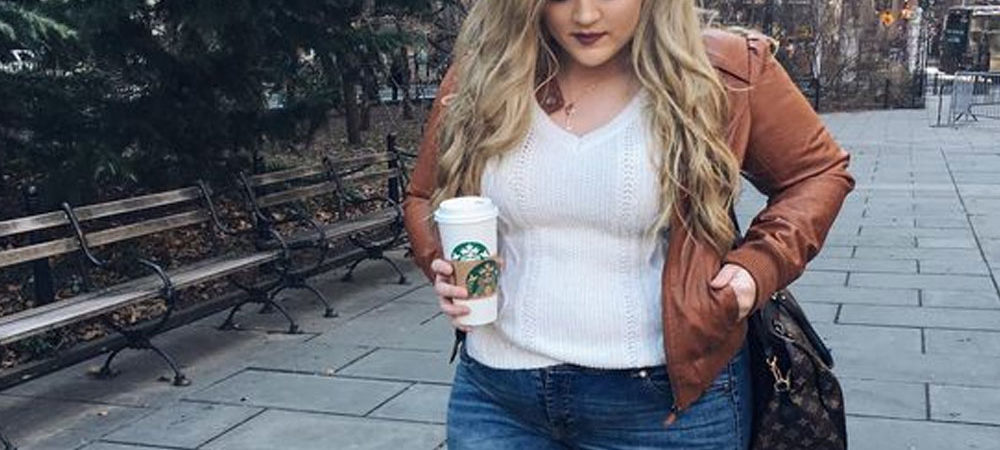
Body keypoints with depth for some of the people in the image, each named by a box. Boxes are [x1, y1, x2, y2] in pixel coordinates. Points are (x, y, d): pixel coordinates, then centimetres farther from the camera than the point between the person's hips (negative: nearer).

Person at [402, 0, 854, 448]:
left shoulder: (723, 71, -6)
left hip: (666, 394, -1)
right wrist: (442, 263, -5)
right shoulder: (478, 75, 0)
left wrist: (760, 266, -9)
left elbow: (816, 172, 7)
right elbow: (423, 197, 14)